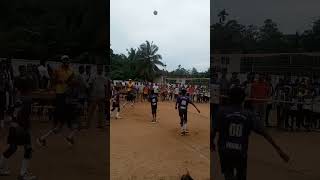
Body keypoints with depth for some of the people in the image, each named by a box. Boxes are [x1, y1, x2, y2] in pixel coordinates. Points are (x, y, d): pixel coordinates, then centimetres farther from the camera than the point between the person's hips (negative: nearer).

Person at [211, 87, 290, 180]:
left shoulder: (222, 111, -7)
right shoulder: (249, 115, -2)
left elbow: (213, 131, -7)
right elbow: (265, 133, -4)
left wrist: (211, 143, 12)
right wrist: (278, 149, -1)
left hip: (225, 151, -2)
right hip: (241, 152, 2)